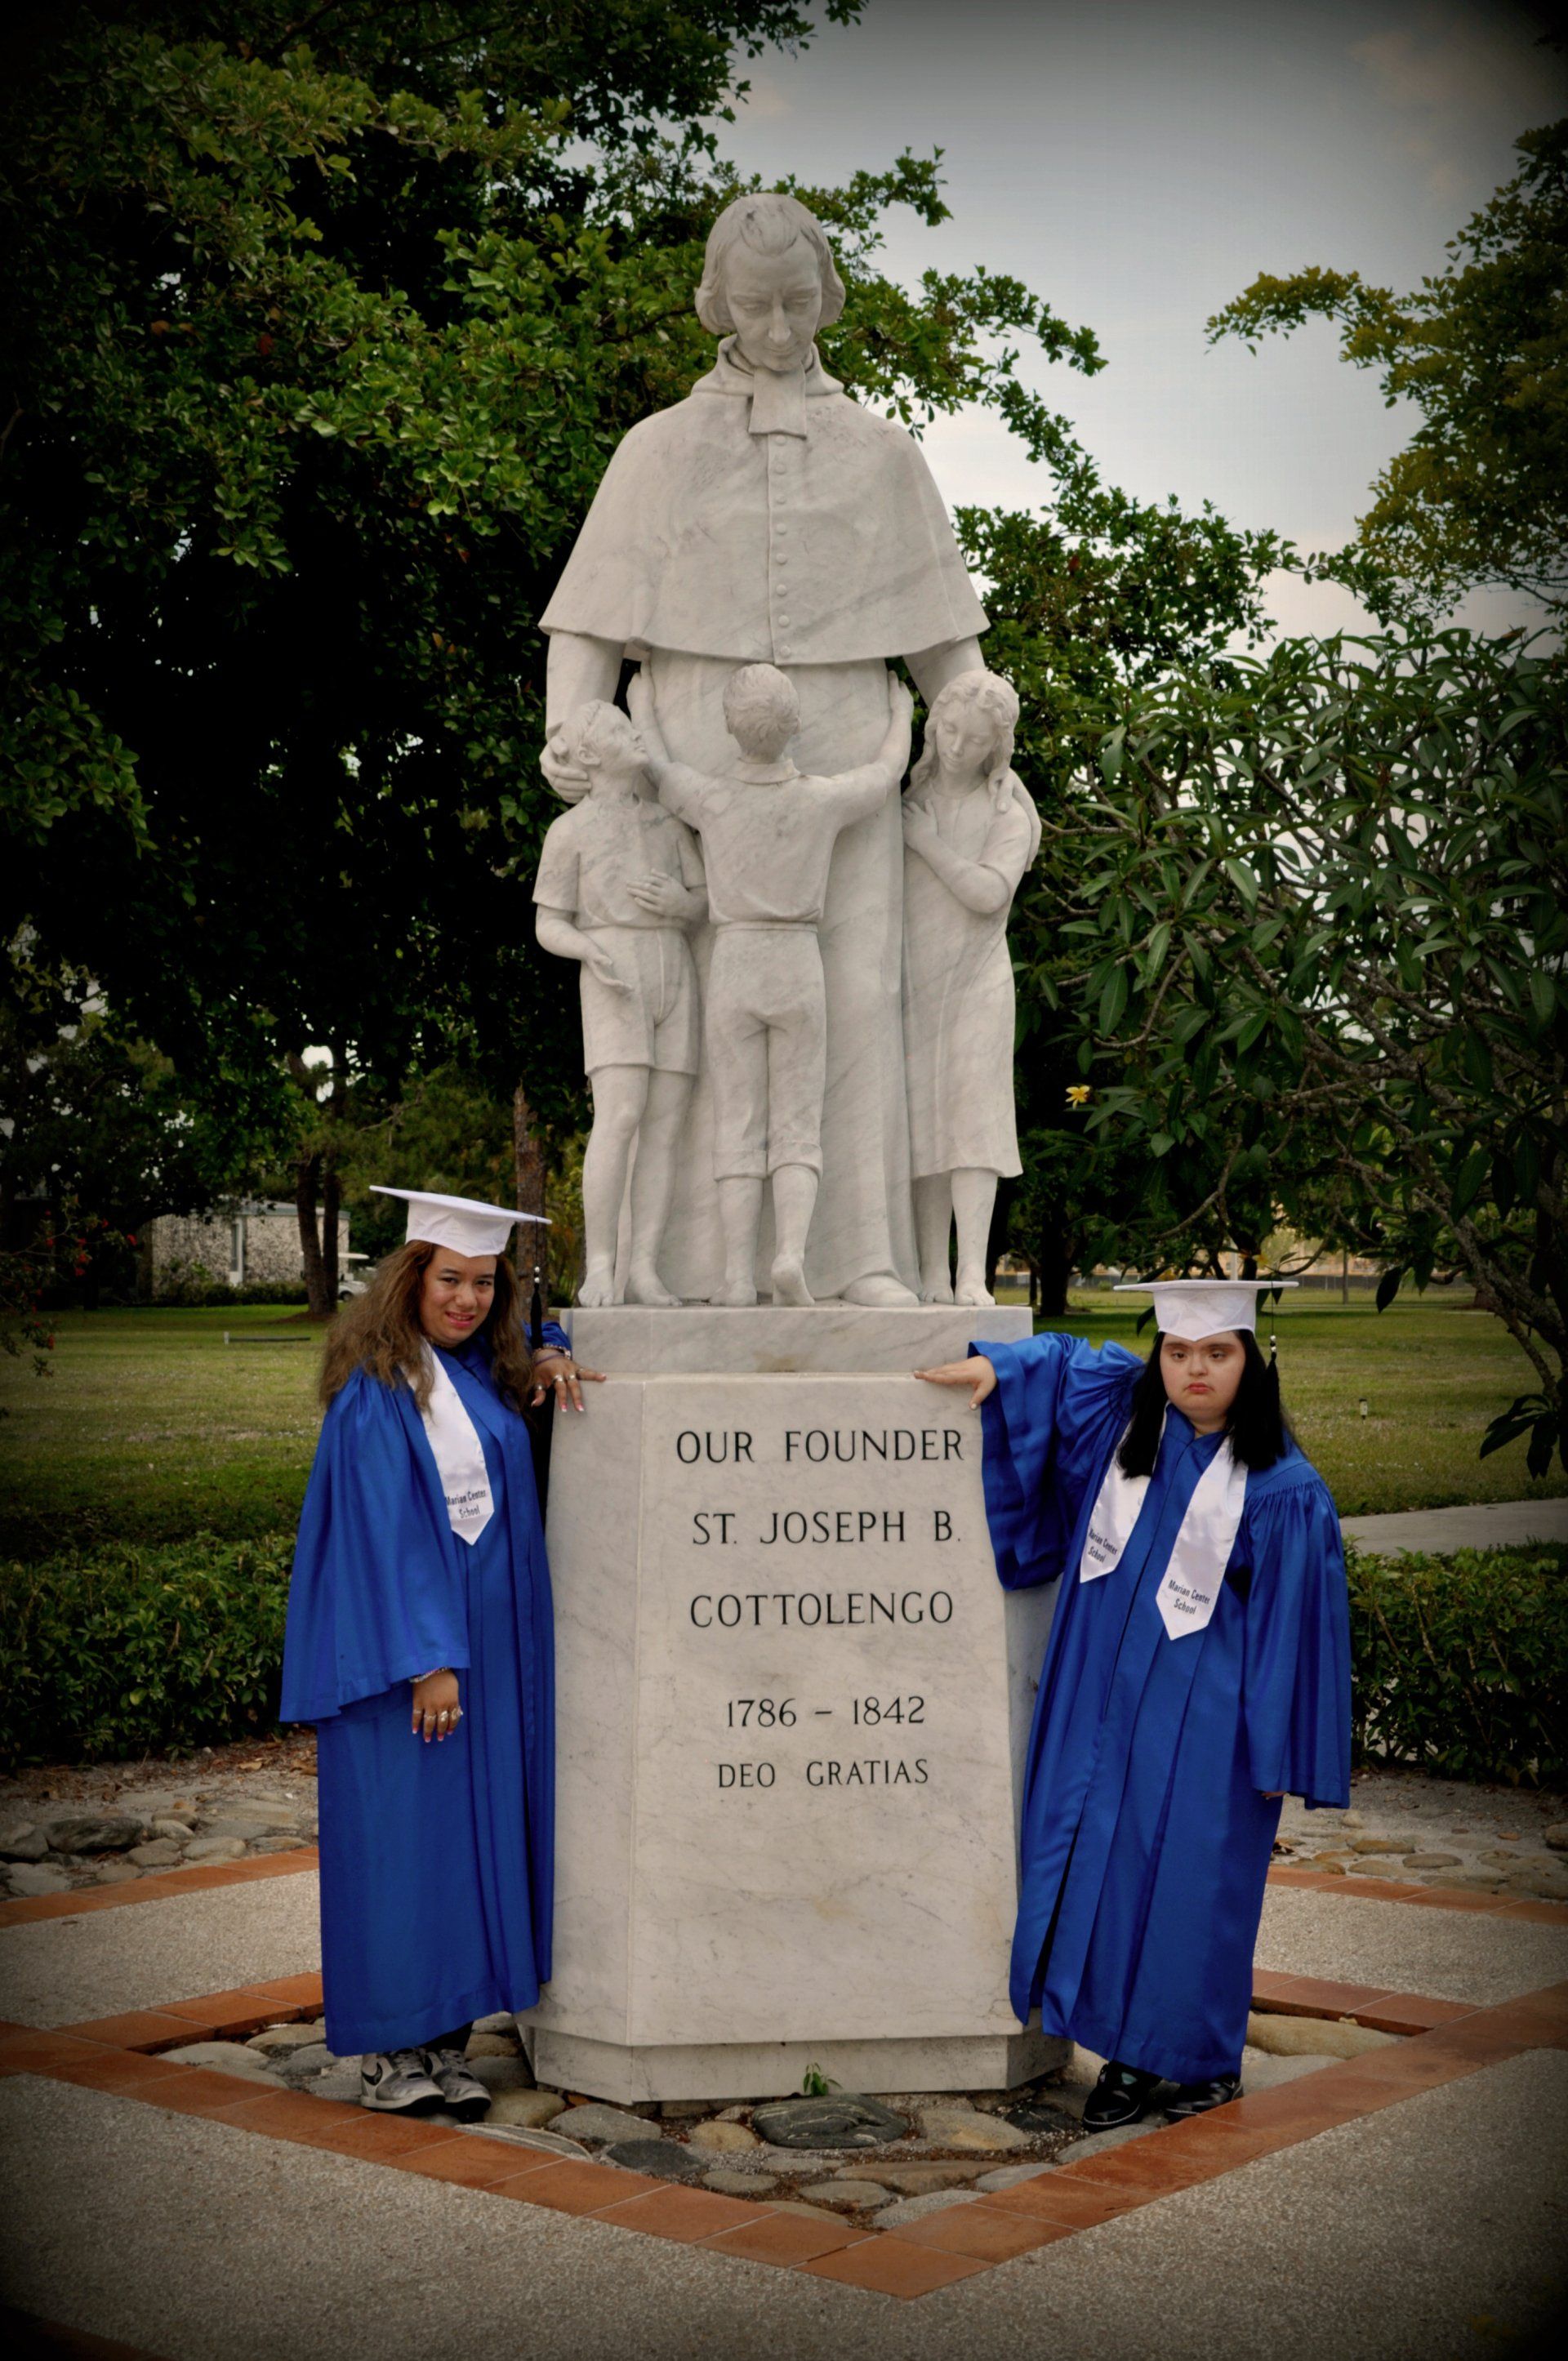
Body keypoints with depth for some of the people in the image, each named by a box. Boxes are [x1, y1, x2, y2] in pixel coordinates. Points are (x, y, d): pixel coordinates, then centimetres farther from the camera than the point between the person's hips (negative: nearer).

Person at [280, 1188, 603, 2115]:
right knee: (403, 1827, -2)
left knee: (477, 1825, 8)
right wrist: (424, 1661, -20)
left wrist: (546, 1359, 9)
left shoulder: (482, 1370, 8)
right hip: (403, 1647, -7)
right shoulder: (376, 1393, -12)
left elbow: (523, 1337, 33)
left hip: (487, 1647, 7)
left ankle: (447, 2040, 16)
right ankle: (389, 2048, 9)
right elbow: (384, 1533, -17)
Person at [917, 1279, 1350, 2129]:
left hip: (1203, 1715, -5)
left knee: (1190, 1877, 2)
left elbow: (1293, 1619, -10)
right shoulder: (1123, 1414, 0)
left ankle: (1204, 2056, 21)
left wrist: (1277, 1753, -10)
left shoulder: (1282, 1487, -12)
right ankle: (1129, 2053, 21)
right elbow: (1063, 1359, 20)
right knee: (1103, 1862, 7)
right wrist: (992, 1366, 2)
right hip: (1105, 1699, 5)